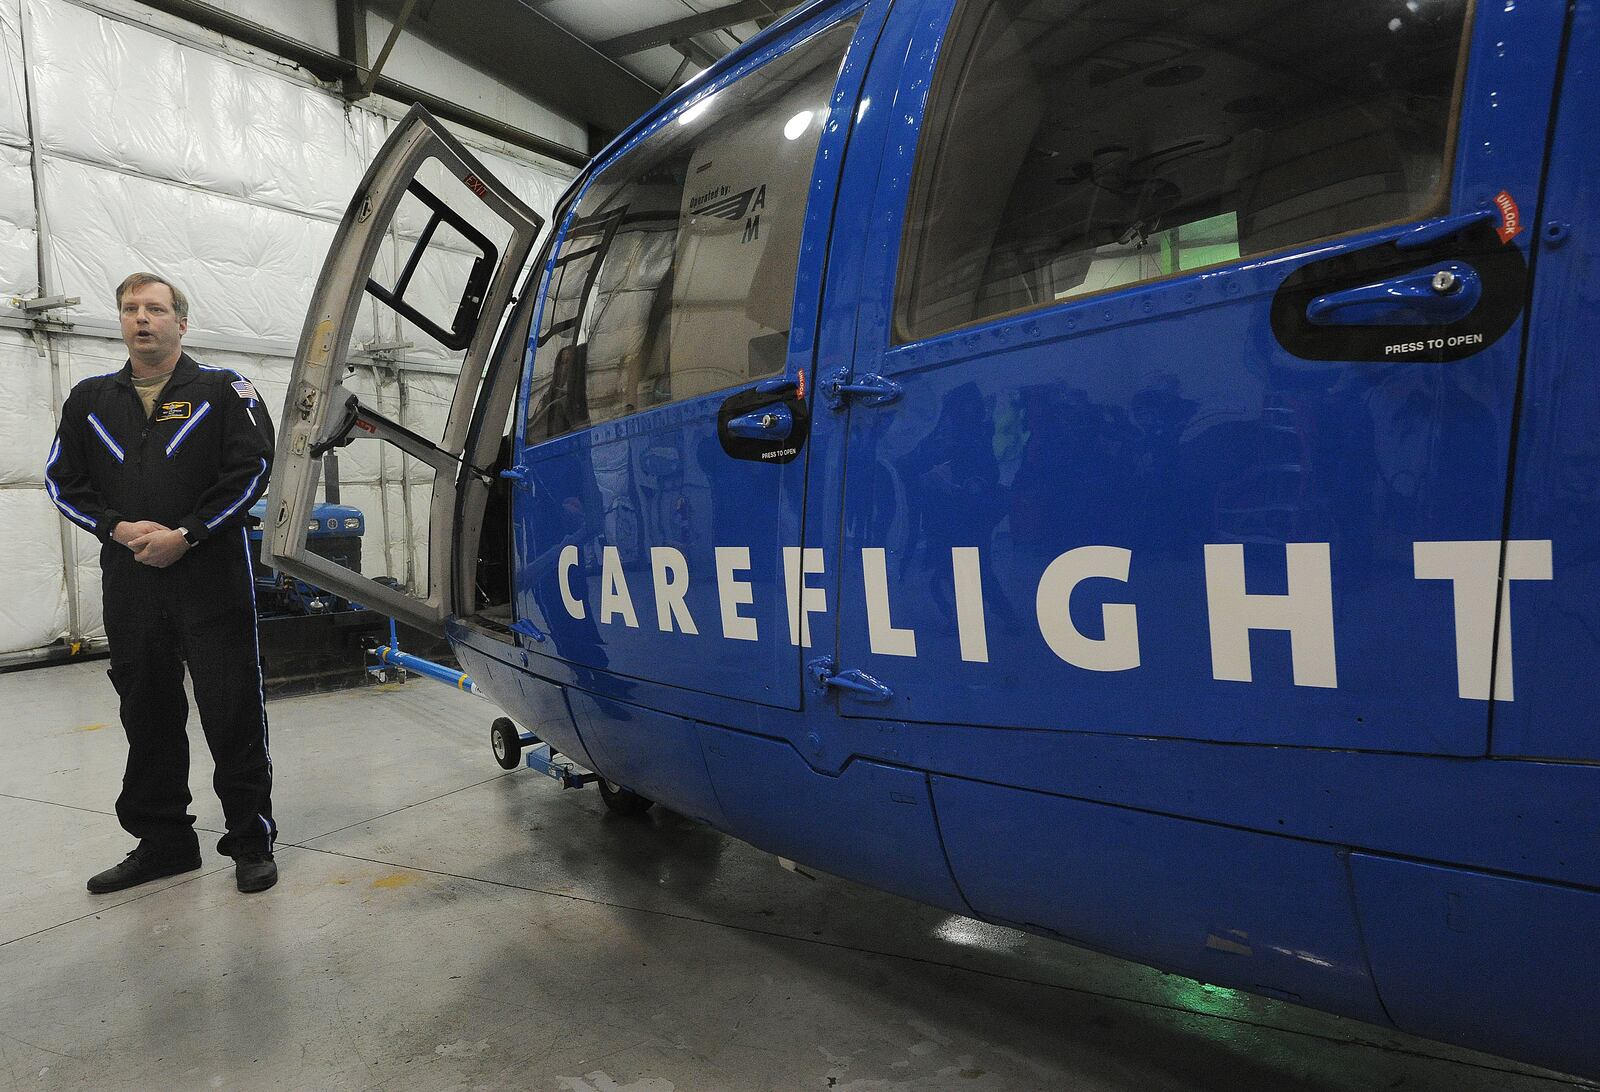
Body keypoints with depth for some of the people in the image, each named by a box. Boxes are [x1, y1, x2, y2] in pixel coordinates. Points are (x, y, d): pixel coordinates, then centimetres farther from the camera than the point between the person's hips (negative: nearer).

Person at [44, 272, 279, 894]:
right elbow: (63, 481, 14)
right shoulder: (90, 400, 14)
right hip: (128, 581, 5)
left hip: (212, 578, -4)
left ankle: (252, 842, 10)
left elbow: (252, 469, -7)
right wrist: (118, 528, -4)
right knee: (148, 717, 12)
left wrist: (185, 535, -13)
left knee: (233, 714, -2)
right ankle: (163, 842, 25)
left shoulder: (222, 391, 2)